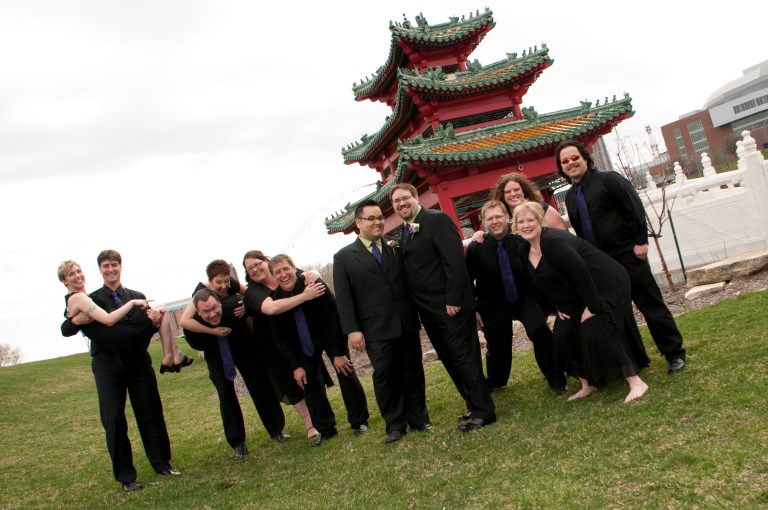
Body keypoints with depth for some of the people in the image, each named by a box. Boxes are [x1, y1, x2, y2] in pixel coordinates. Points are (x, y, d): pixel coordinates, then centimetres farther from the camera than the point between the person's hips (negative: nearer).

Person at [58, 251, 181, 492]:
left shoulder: (138, 298, 11)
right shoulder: (91, 300, 4)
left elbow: (146, 331, 5)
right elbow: (66, 330, -5)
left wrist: (155, 323, -17)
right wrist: (76, 320, -26)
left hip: (139, 363, 2)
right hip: (108, 366, -2)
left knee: (151, 414, 6)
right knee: (114, 420, 0)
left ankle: (162, 464, 20)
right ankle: (126, 477, 11)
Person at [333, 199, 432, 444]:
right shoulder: (344, 257, 2)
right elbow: (343, 297, -2)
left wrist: (417, 314, 1)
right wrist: (352, 330, -9)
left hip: (407, 324, 3)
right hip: (376, 330, -3)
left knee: (413, 371, 10)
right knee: (385, 375, 2)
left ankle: (419, 418, 24)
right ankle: (395, 425, 17)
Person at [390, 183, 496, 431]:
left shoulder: (438, 219, -10)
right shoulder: (404, 232, 15)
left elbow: (455, 260, -18)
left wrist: (453, 299, -22)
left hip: (451, 306, -8)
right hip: (428, 310, 9)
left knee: (465, 358, -3)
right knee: (450, 361, 14)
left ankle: (483, 411, 6)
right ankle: (475, 406, 25)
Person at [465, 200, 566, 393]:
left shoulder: (522, 242, -12)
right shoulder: (475, 248, -13)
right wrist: (472, 310, -4)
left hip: (525, 298, 0)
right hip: (493, 305, 0)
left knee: (540, 330, -23)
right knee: (497, 346, 9)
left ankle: (555, 379, -2)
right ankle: (495, 382, 42)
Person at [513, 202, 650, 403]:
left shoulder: (554, 241, -27)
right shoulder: (525, 252, 2)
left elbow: (581, 271, -30)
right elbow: (541, 283, 14)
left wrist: (592, 306, -26)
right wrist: (558, 306, 7)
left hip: (607, 286, -9)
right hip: (577, 296, 9)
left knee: (596, 332, -19)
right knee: (564, 335, 0)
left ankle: (635, 382, -7)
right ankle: (588, 384, 15)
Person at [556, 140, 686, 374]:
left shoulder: (608, 179, -6)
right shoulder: (570, 196, 12)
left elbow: (636, 208, -11)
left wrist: (641, 241, -15)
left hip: (628, 255, -6)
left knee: (651, 304, 0)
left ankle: (674, 353, 12)